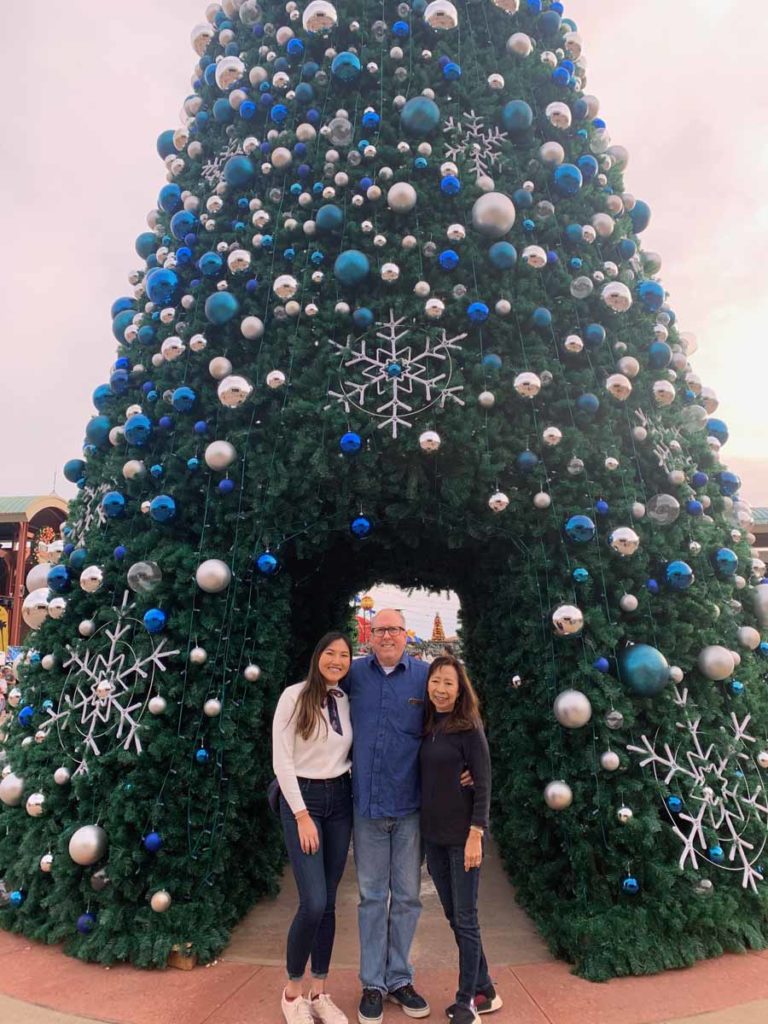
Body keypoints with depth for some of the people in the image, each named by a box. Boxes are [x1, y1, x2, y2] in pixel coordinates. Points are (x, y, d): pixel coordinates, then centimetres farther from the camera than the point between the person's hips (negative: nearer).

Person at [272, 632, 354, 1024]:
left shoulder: (347, 702, 5)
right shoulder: (294, 696, -11)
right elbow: (282, 760, -12)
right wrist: (302, 814, -13)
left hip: (340, 801, 5)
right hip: (302, 799, -5)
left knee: (328, 903, 10)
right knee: (313, 903, -9)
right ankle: (292, 992, 16)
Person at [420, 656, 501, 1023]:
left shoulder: (469, 728, -12)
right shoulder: (427, 727, 4)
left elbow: (483, 785, -13)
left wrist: (476, 835, -17)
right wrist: (421, 828, 8)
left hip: (462, 836, -6)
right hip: (432, 835, 6)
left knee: (465, 919, 5)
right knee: (453, 917, 15)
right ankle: (485, 992, 32)